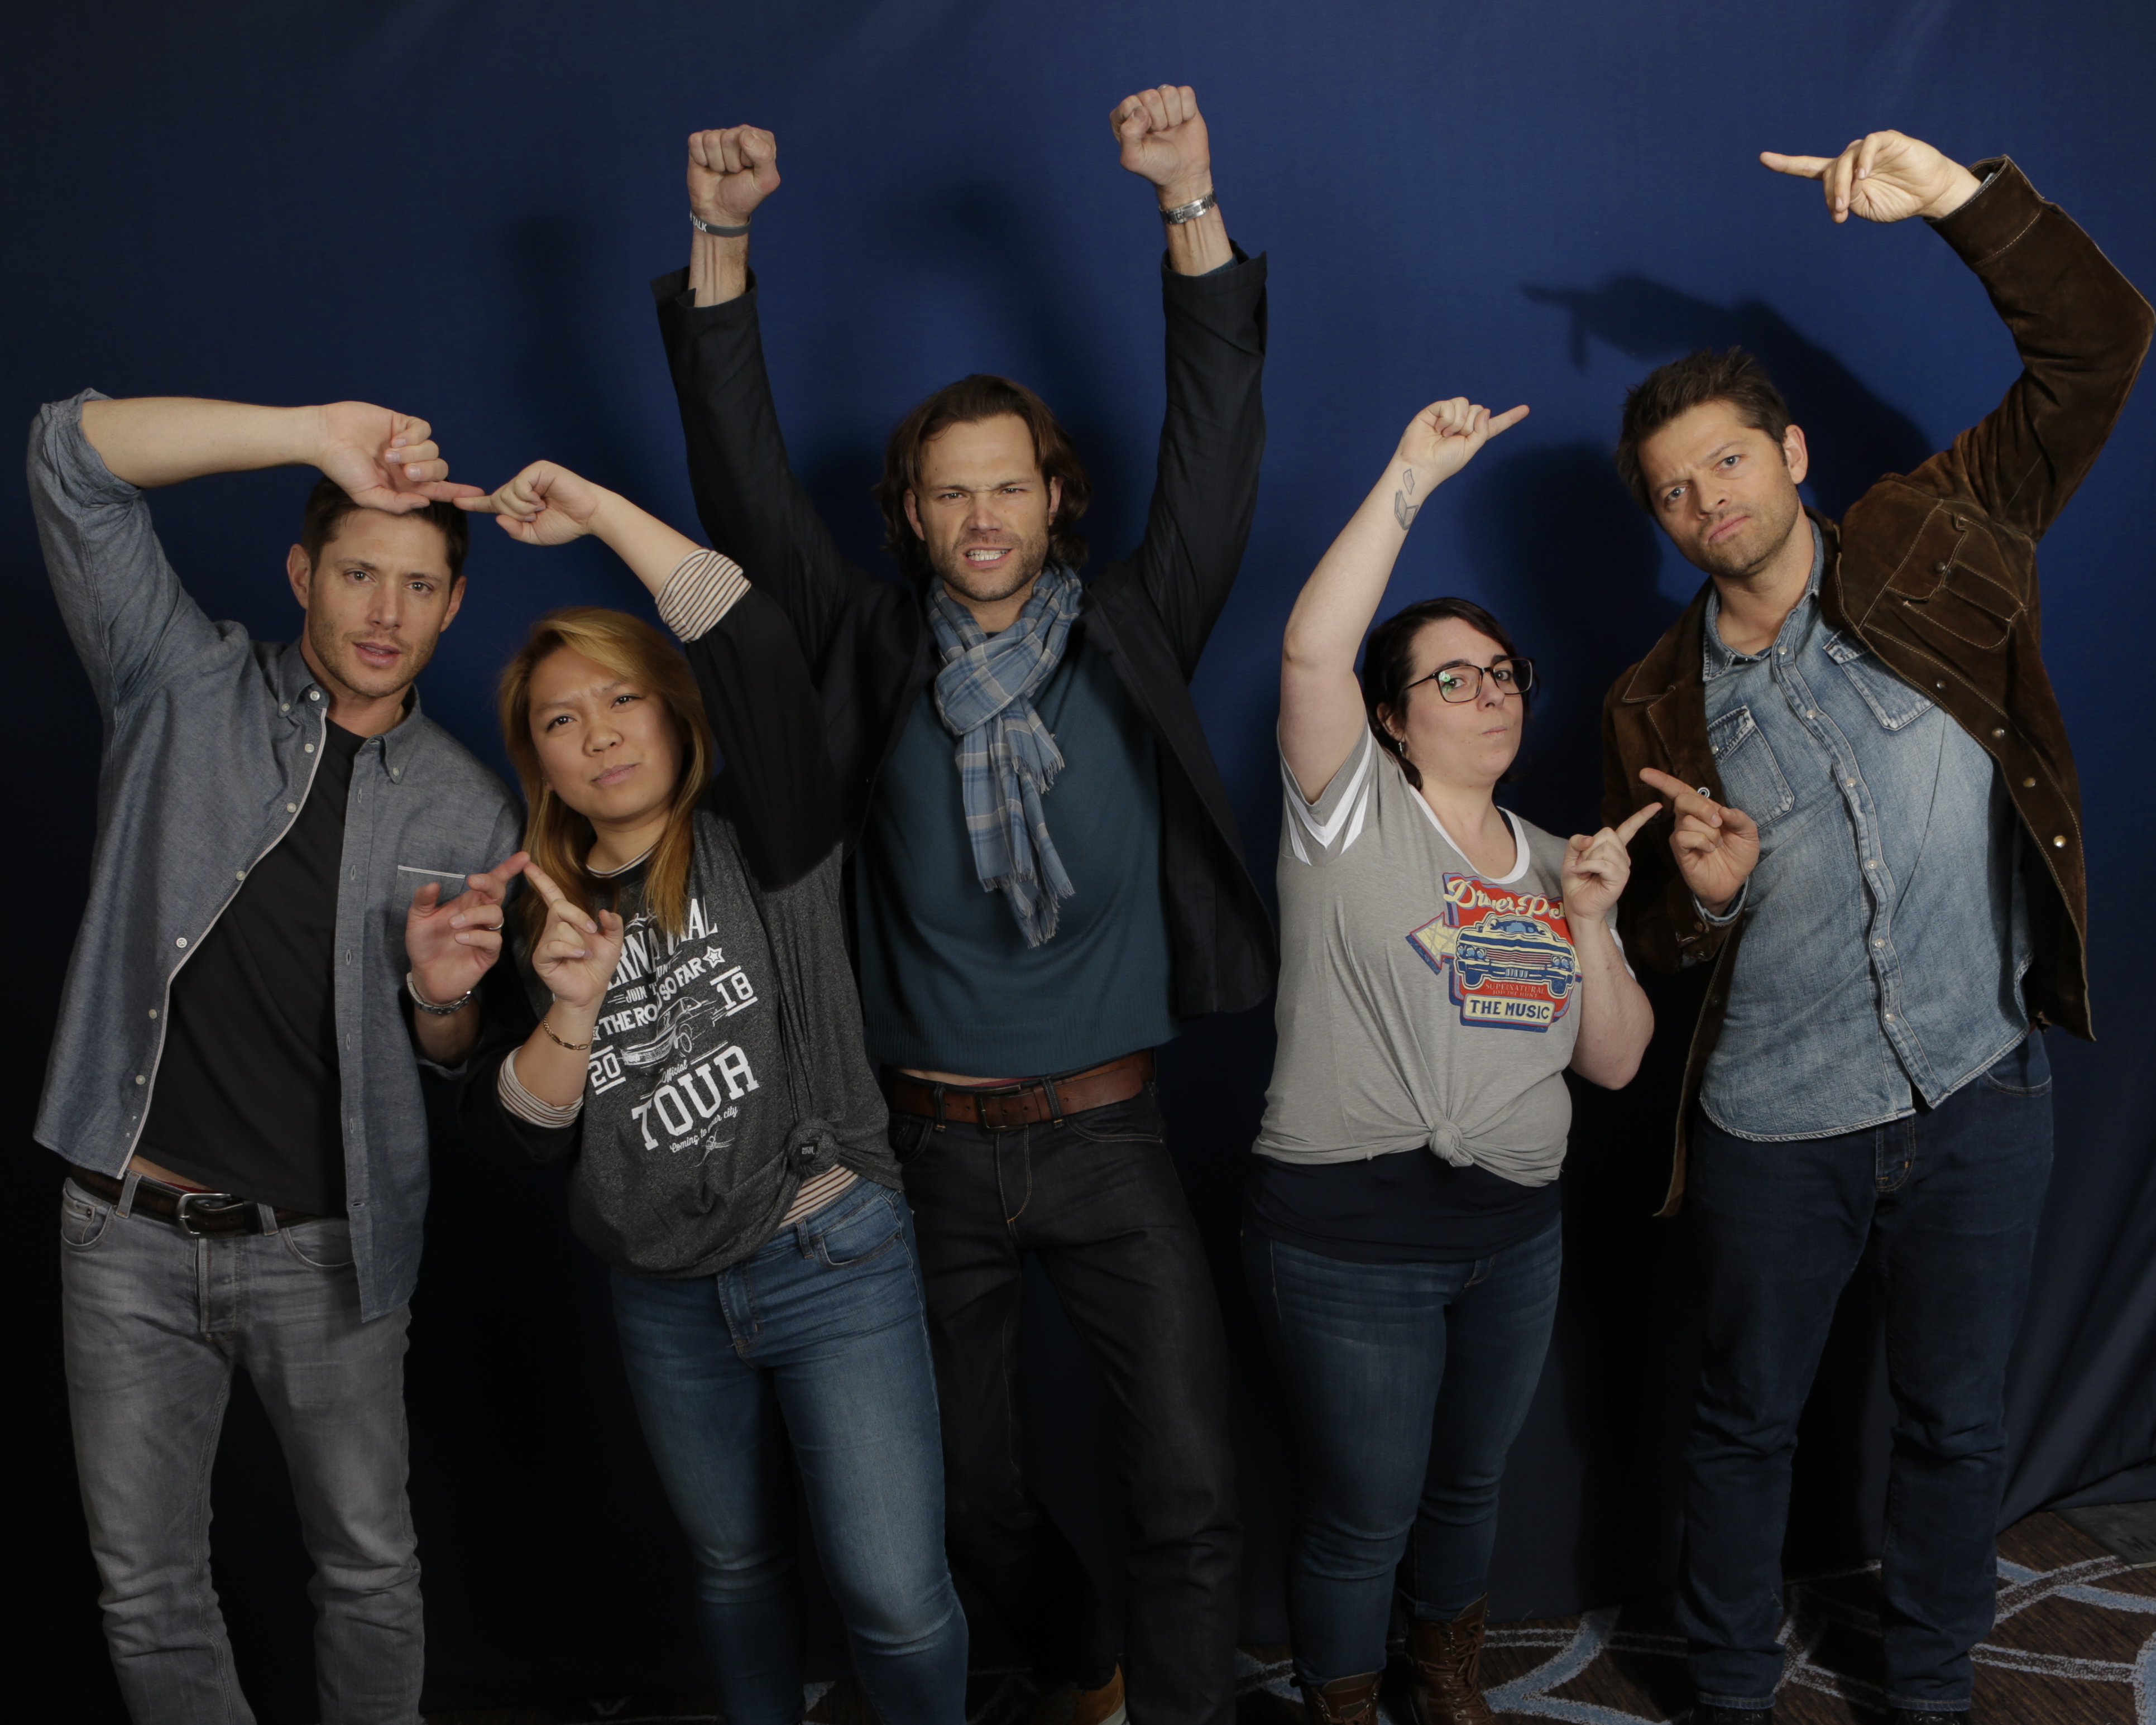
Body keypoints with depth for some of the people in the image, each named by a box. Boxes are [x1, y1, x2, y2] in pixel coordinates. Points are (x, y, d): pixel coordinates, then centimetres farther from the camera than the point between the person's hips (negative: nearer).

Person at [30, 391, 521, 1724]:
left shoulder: (472, 812, 1)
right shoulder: (187, 688, -2)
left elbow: (454, 1056, 7)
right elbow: (74, 453, -12)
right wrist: (319, 435, -21)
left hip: (326, 1251, 1)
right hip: (129, 1230, 0)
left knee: (371, 1572, 13)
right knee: (147, 1590, 12)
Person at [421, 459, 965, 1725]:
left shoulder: (760, 844, -7)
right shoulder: (539, 911, 3)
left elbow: (758, 647, -24)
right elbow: (519, 1139, -3)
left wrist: (598, 508, -19)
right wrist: (575, 1009, -21)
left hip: (833, 1263, -4)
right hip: (667, 1299, 5)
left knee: (894, 1592, -7)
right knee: (735, 1563, 22)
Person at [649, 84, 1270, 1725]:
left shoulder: (1133, 633, 2)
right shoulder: (876, 651, 2)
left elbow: (1217, 437, -6)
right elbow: (746, 475, -3)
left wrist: (1191, 203, -15)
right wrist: (720, 245, -11)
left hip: (1108, 1138, -1)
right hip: (935, 1145, 2)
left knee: (1193, 1490, -9)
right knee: (967, 1483, 16)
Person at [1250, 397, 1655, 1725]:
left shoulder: (1554, 862, 11)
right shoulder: (1356, 814, -6)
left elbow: (1615, 1064, 8)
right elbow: (1313, 647, -25)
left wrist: (1590, 922, -8)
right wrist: (1414, 475, -25)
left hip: (1517, 1231, 6)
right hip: (1349, 1235, -6)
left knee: (1470, 1483, 22)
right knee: (1366, 1514, 6)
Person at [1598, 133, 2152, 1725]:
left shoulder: (1934, 549, -4)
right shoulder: (1655, 708, -2)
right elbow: (1650, 944, 7)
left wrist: (1965, 200, -21)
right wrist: (1700, 896, -17)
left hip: (1983, 1100, 0)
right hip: (1774, 1132, 1)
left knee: (1959, 1421, 16)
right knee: (1748, 1422, 15)